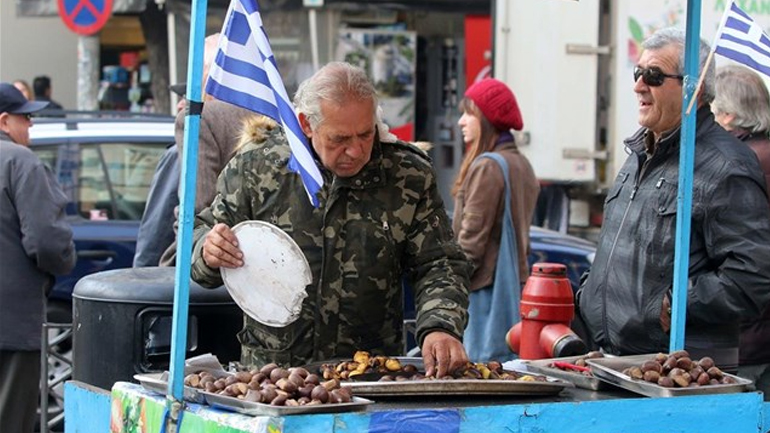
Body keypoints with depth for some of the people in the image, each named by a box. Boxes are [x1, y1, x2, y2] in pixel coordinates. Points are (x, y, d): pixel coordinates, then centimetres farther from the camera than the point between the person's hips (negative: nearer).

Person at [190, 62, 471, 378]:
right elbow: (199, 235, 12)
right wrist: (208, 252, -12)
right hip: (270, 367, 0)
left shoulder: (409, 175, 4)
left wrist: (440, 327, -13)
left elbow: (438, 265, 6)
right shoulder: (256, 165, 2)